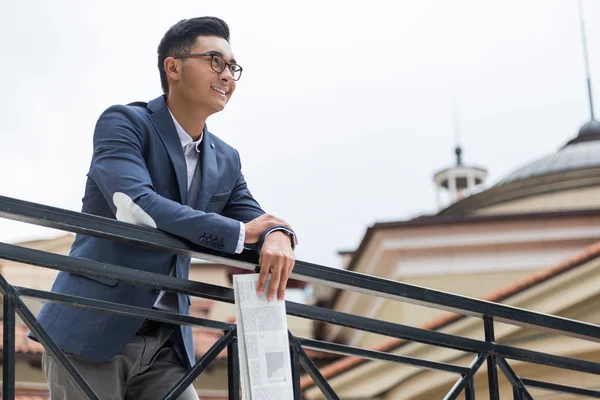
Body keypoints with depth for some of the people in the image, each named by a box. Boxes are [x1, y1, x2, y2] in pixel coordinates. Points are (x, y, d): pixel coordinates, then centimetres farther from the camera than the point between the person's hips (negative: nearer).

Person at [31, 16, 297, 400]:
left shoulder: (226, 162, 14)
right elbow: (136, 206, -21)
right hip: (91, 333, -6)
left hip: (165, 344, 6)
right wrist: (240, 232, -17)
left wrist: (277, 236, -17)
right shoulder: (123, 122, -6)